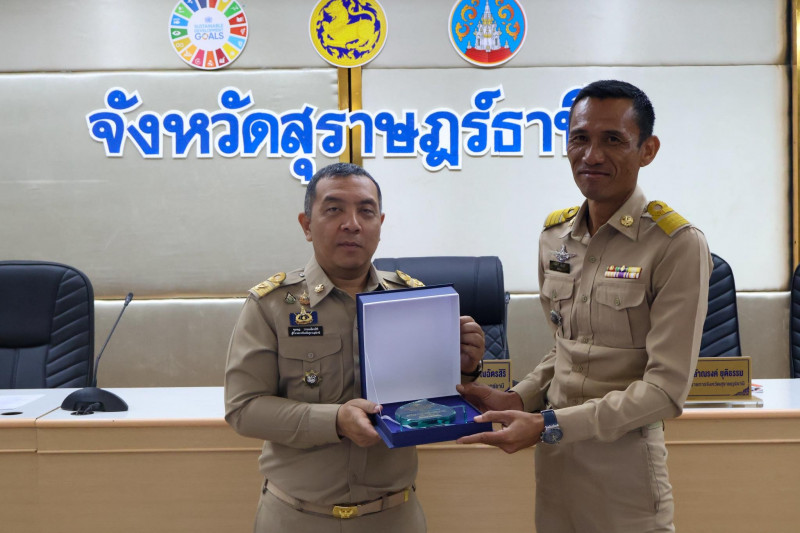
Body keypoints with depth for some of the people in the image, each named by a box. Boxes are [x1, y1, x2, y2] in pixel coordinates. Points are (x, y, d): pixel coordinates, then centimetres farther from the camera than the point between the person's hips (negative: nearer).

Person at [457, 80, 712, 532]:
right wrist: (517, 399, 0)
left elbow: (667, 388, -17)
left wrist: (548, 425, -19)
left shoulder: (677, 244, -14)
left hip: (623, 464, -5)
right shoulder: (555, 235, 5)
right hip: (554, 460, 5)